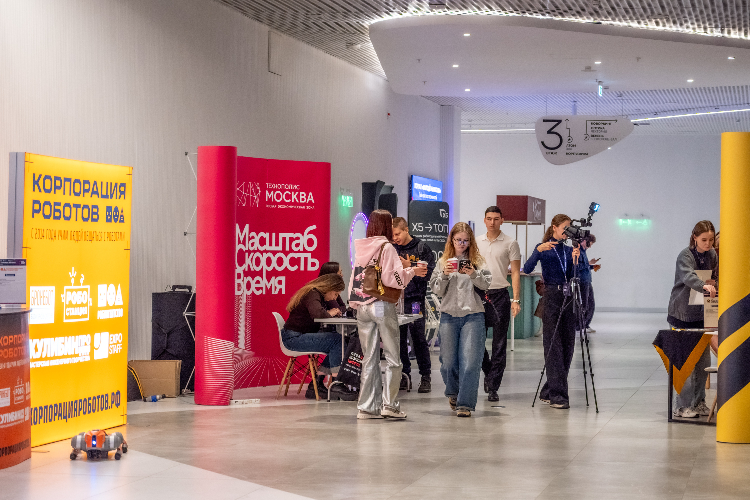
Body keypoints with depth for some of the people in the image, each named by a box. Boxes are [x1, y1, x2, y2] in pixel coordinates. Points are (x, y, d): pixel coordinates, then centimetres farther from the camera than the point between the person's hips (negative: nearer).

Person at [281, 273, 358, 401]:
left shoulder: (318, 295, 17)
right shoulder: (312, 295, -14)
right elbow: (317, 313, -32)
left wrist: (334, 311, 6)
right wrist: (329, 313, -12)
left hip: (301, 336, 11)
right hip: (294, 337, -11)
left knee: (338, 344, 1)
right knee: (336, 340, -19)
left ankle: (316, 385, 1)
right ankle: (336, 385, -14)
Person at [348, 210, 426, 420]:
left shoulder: (361, 248, 12)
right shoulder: (386, 247, -7)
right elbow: (393, 279, -13)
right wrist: (411, 271, 2)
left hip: (362, 307, 6)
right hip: (382, 305, -6)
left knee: (369, 358, 8)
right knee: (393, 357, 1)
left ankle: (367, 407, 6)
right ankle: (389, 404, -5)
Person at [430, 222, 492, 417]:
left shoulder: (478, 261, 7)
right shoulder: (443, 262, 9)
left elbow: (486, 284, -4)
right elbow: (436, 290, 5)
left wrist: (473, 274, -20)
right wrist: (444, 275, -11)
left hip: (473, 315, -2)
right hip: (448, 315, 2)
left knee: (470, 362, -10)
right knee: (448, 361, 6)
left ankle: (465, 404, -7)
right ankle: (453, 393, 33)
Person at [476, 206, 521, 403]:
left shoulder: (510, 243, 0)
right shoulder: (476, 242, 11)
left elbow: (515, 273, -2)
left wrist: (516, 300, -12)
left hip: (500, 295, -3)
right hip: (478, 295, 3)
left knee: (499, 345, -2)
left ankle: (493, 388, 1)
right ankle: (489, 372, 30)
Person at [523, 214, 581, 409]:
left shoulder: (569, 250, 15)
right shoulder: (544, 248, 1)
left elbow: (572, 276, 5)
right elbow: (527, 269, -13)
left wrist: (575, 259, -8)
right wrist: (538, 250, -24)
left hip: (568, 298, 6)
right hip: (551, 297, -6)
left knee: (567, 346, 6)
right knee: (553, 347, -8)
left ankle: (547, 393, 17)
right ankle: (557, 395, -9)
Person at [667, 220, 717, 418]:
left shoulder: (712, 255, 7)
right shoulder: (685, 255, -14)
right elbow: (687, 276, -34)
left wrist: (714, 282, -5)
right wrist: (704, 286, -53)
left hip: (702, 314, 7)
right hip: (683, 313, -7)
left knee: (704, 360, 9)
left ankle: (698, 402, 21)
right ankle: (682, 406, -2)